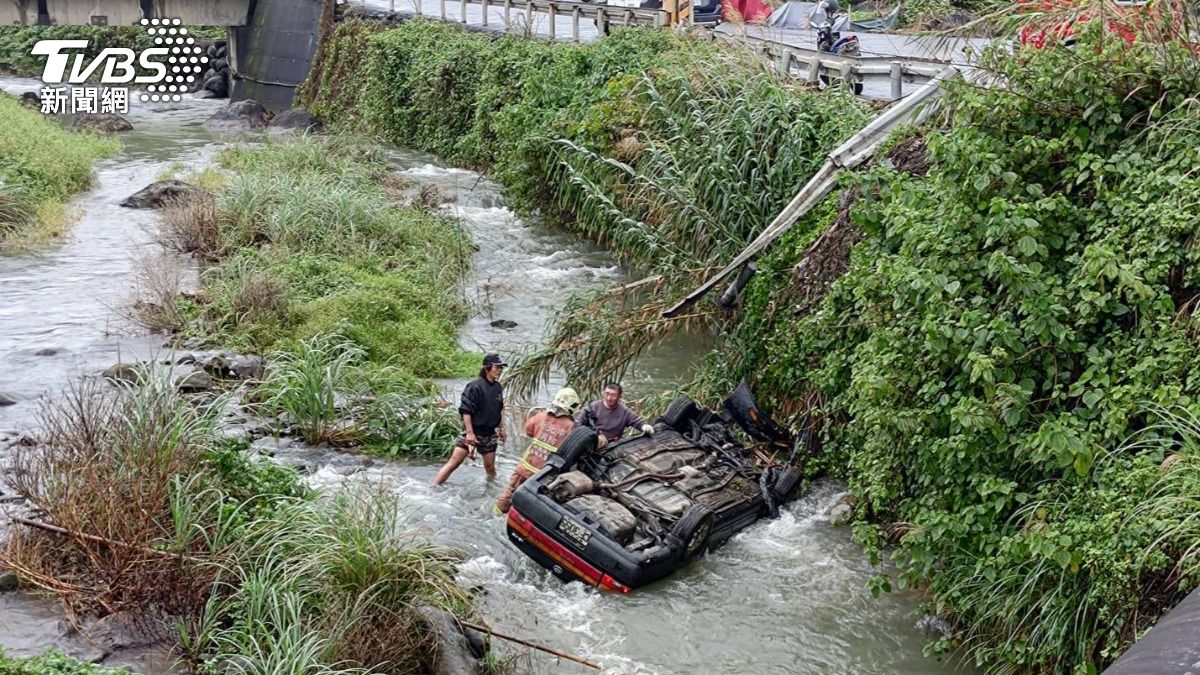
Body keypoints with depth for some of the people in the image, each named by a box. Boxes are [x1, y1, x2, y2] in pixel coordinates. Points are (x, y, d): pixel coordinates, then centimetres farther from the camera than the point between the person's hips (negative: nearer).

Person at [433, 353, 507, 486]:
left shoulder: (498, 387, 5)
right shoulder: (475, 386, -16)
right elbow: (466, 411, -18)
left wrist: (501, 428, 20)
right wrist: (469, 433, -22)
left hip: (489, 434, 6)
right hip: (472, 432, -6)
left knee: (490, 467, 12)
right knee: (454, 462, -8)